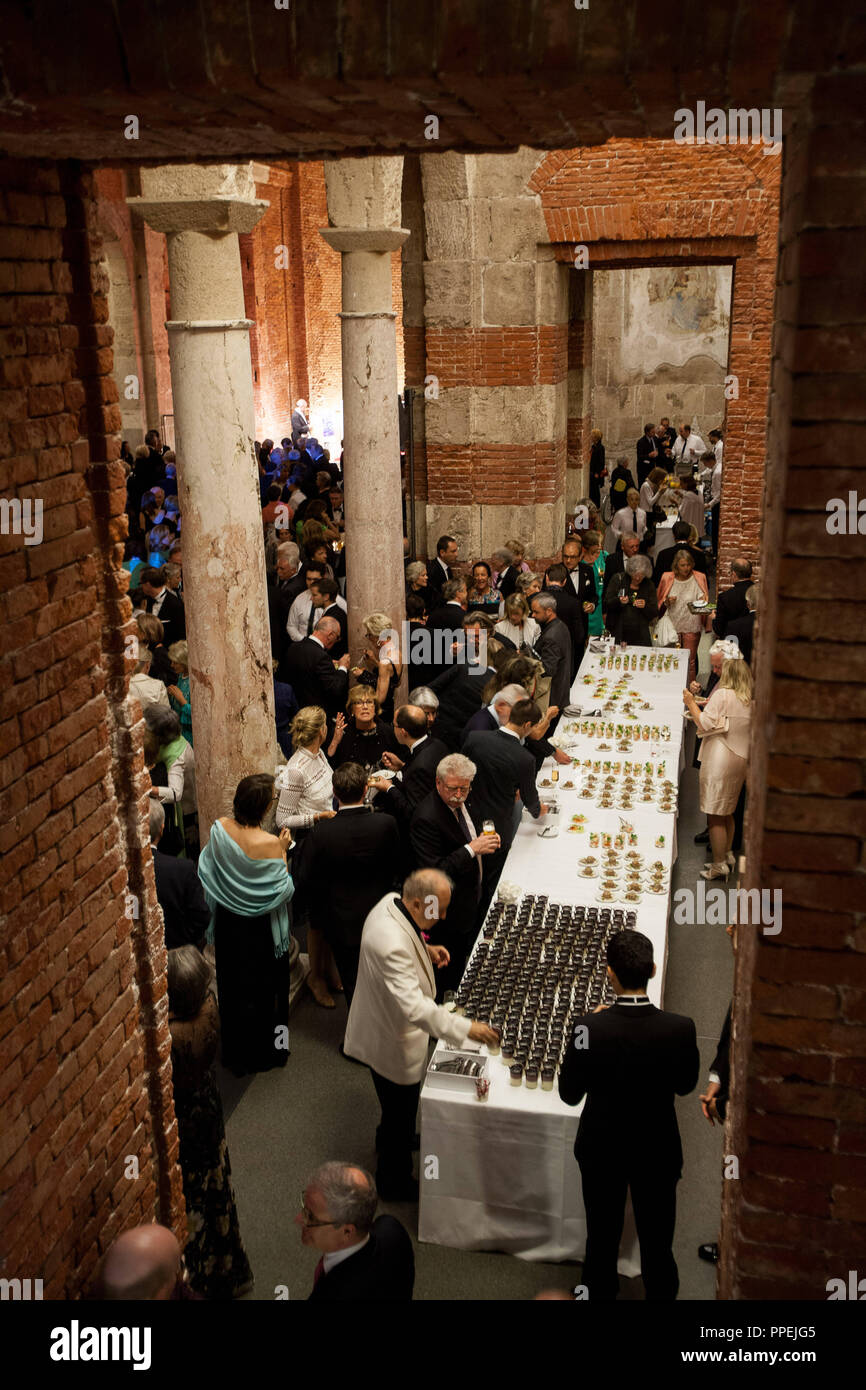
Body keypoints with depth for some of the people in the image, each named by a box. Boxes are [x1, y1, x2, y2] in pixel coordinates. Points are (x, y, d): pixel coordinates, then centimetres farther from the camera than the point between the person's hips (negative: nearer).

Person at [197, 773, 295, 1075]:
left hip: (228, 924, 5)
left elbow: (207, 871, -3)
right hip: (261, 930, -4)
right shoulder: (269, 844, -29)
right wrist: (282, 851, -13)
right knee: (264, 988, 17)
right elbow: (283, 890, -19)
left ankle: (235, 1053, 39)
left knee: (233, 985, 22)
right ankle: (265, 1052, 33)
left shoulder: (219, 829, -15)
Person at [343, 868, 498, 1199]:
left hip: (386, 1029, 9)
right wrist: (465, 1028, -43)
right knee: (401, 1112, 15)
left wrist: (425, 949, -3)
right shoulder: (392, 945, -42)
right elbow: (413, 1006, -43)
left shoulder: (391, 902, -12)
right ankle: (394, 1182, 38)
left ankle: (389, 1137, 61)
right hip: (392, 1044, -9)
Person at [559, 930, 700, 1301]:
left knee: (602, 1234, 24)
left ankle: (599, 1292, 45)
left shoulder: (590, 1027, -29)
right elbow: (685, 1085, -6)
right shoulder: (679, 1028, -26)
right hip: (657, 1152, 0)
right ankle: (660, 1291, 42)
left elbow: (569, 1093, -13)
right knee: (657, 1238, 24)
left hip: (601, 1149, 0)